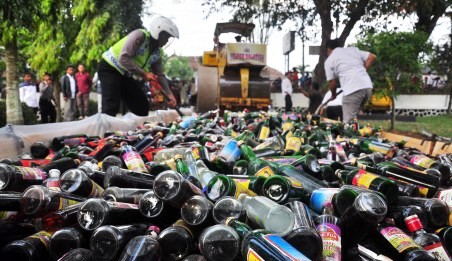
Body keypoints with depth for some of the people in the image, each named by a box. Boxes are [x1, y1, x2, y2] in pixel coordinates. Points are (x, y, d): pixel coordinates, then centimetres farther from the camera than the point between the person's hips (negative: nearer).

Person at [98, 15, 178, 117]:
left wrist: (169, 95, -6)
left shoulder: (158, 53, 2)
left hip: (126, 75, 9)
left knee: (143, 105, 6)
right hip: (110, 68, -9)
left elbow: (160, 75, 6)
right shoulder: (140, 36, -23)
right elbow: (123, 59, -31)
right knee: (111, 108, -20)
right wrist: (143, 74, -26)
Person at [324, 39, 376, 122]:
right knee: (353, 117, 21)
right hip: (367, 86, 6)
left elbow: (332, 82, 11)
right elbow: (372, 57, 18)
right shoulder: (353, 49, 24)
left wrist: (333, 95, 29)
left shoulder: (329, 60, 11)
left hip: (352, 90, -6)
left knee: (349, 122, -4)